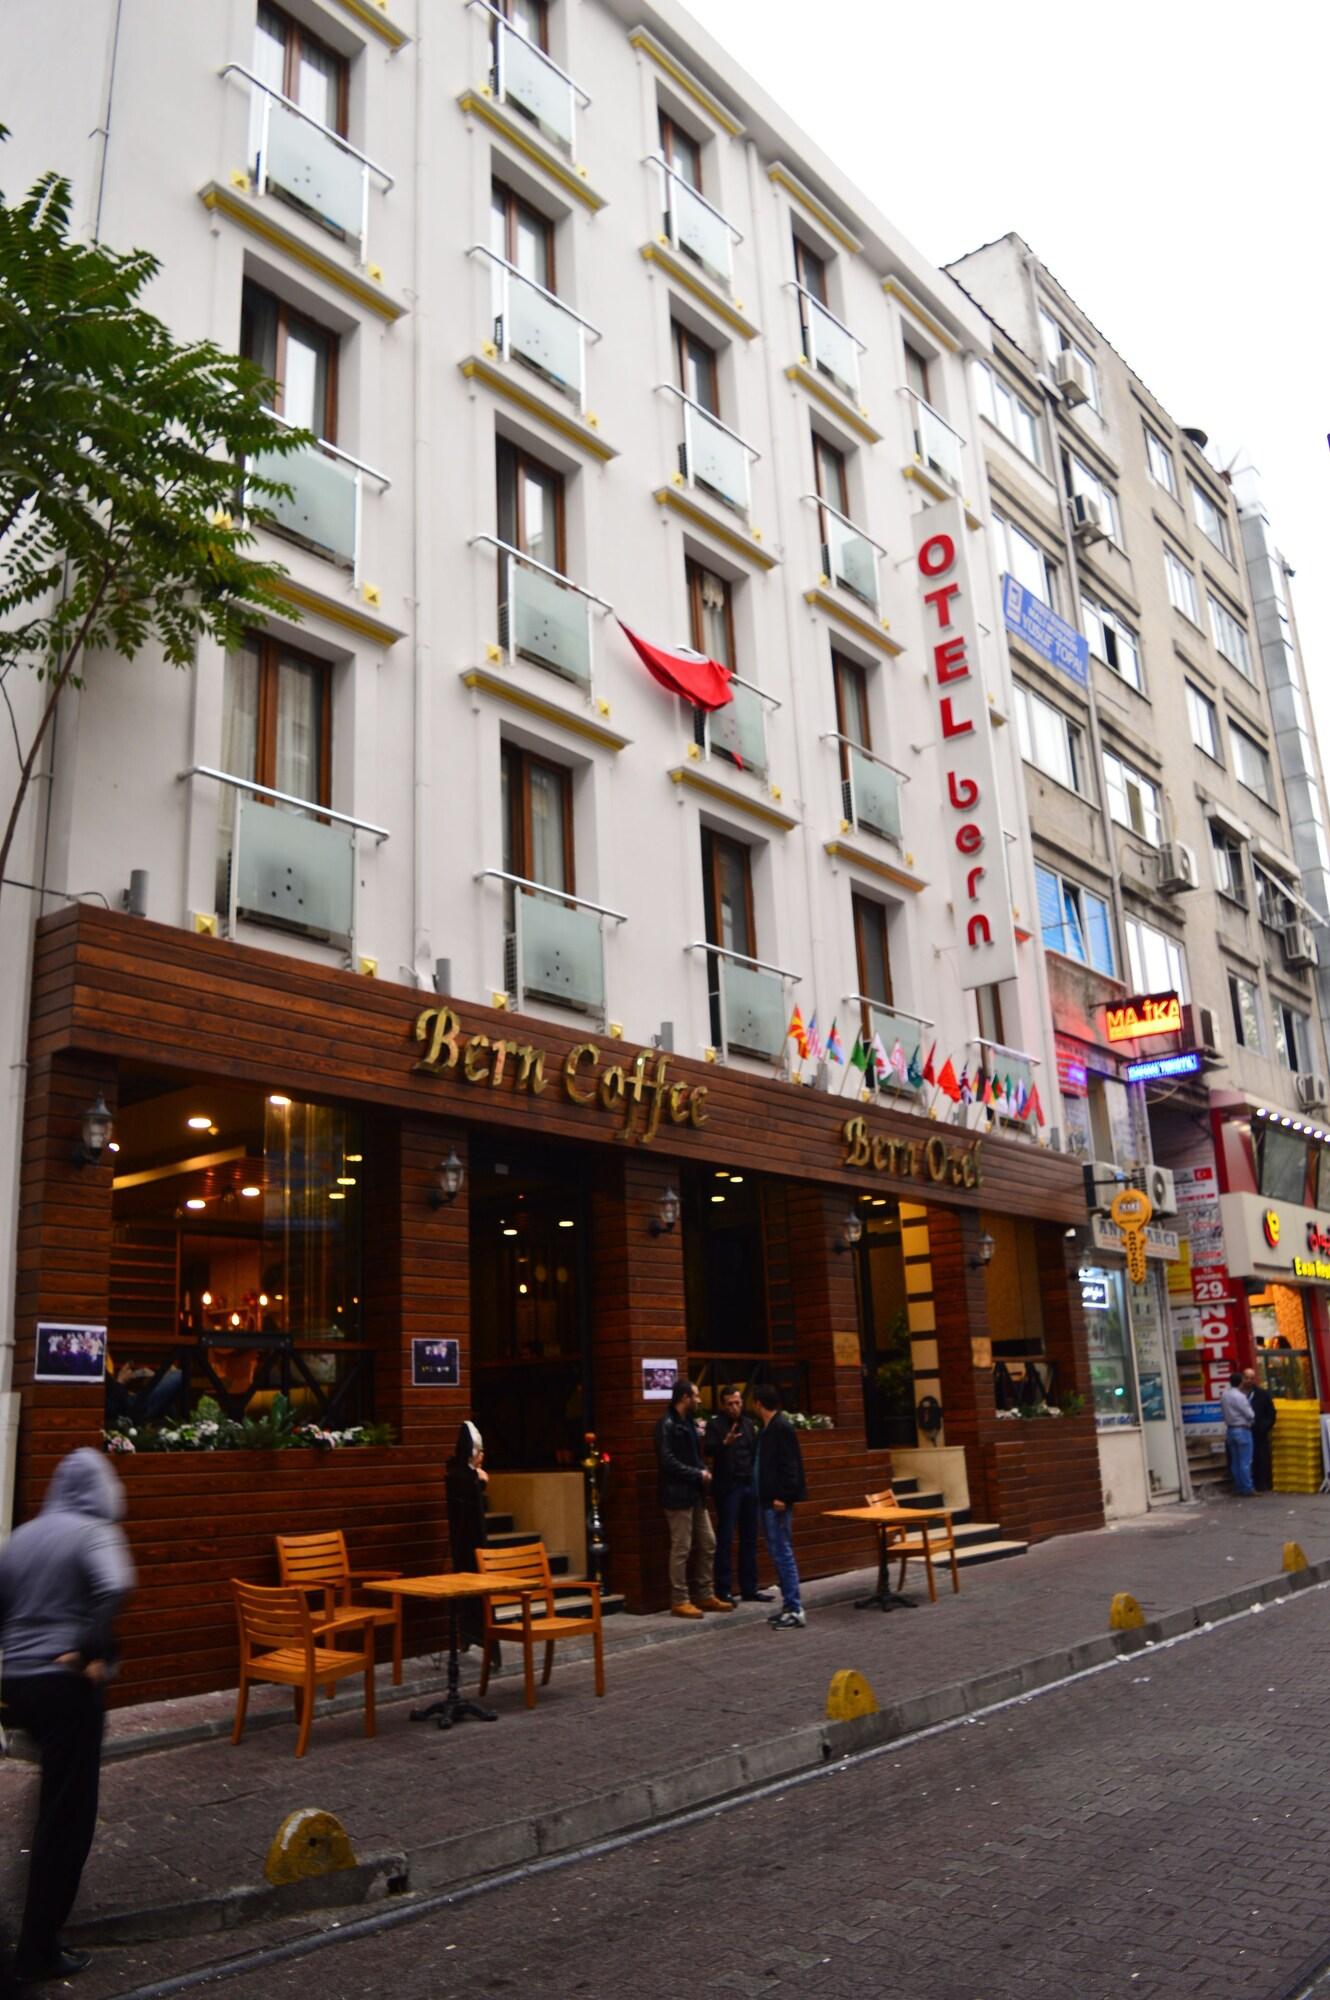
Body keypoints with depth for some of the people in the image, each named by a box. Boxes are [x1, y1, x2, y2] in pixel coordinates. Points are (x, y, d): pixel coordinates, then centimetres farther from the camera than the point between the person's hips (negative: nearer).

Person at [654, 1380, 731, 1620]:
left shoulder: (688, 1422, 14)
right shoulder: (667, 1425, -14)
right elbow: (668, 1461, -21)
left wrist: (703, 1472, -2)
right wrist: (697, 1474, -15)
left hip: (695, 1494, 9)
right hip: (678, 1495, -9)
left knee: (708, 1545, 11)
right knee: (681, 1550, -3)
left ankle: (705, 1595, 20)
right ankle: (680, 1601, 6)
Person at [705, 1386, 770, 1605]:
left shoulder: (749, 1424, 12)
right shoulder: (715, 1425, -5)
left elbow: (756, 1453, 15)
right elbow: (708, 1450, -21)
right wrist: (725, 1443, -39)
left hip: (749, 1486, 6)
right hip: (727, 1488, -6)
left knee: (749, 1539, 9)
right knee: (725, 1539, -3)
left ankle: (749, 1588, 16)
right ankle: (723, 1590, 3)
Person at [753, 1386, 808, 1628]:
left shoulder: (781, 1427, -15)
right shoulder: (769, 1428, 14)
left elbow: (789, 1465, -20)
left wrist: (782, 1496, -23)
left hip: (777, 1501, -10)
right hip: (769, 1500, 10)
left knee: (783, 1553, -7)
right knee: (778, 1553, 13)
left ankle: (795, 1609, -3)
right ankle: (788, 1605, 19)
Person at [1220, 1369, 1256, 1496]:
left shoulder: (1224, 1395, 5)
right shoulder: (1239, 1396, -18)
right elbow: (1250, 1414, -14)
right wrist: (1251, 1421, 6)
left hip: (1230, 1429, 8)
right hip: (1242, 1430, -8)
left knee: (1235, 1461, 11)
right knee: (1245, 1461, -2)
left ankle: (1238, 1488, 15)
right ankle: (1247, 1489, 0)